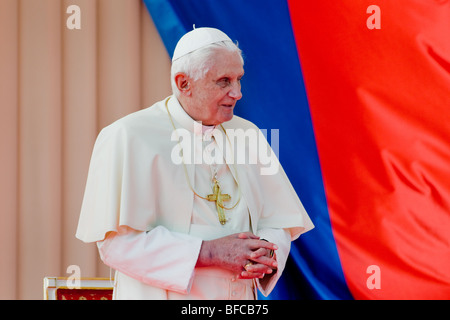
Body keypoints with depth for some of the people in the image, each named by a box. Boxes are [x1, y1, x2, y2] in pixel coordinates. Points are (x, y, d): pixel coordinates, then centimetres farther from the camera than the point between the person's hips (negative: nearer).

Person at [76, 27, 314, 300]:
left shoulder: (246, 135, 7)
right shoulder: (129, 138, -10)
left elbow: (279, 222, 8)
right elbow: (117, 242, -17)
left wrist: (266, 252, -13)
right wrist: (208, 252, -21)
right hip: (162, 294, -4)